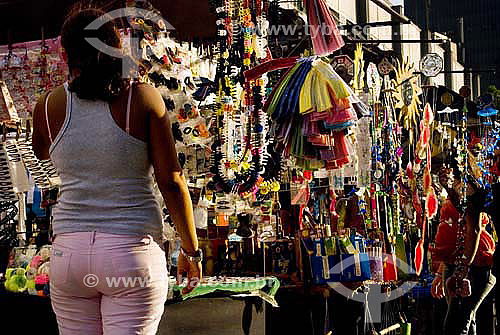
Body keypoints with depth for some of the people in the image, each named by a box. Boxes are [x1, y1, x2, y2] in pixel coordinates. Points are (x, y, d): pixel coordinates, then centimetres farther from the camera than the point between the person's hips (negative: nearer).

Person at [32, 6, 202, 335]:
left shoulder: (49, 105, 2)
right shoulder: (145, 98, -5)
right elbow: (172, 181, -6)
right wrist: (191, 251, 3)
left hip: (69, 251, 3)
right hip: (133, 251, -2)